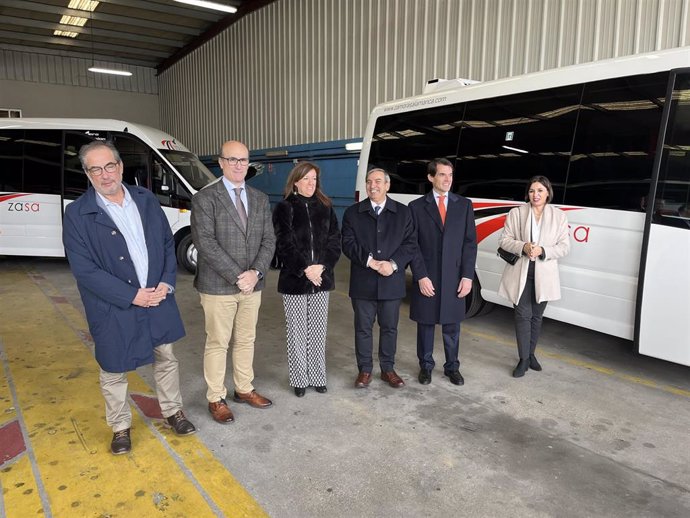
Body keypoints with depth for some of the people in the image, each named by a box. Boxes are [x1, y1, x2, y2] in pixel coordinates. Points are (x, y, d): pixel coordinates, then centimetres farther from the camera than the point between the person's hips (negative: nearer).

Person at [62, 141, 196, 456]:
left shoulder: (146, 200, 2)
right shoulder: (77, 214, -11)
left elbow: (169, 243, 7)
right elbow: (84, 270, -15)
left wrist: (166, 282, -8)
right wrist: (132, 296, -18)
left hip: (158, 298, 4)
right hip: (113, 308, -3)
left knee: (166, 358, 17)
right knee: (114, 371, 12)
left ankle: (172, 412, 38)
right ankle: (120, 427, 34)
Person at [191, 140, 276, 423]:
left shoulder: (260, 199, 8)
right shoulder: (204, 198, -8)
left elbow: (268, 240, 5)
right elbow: (205, 243, -16)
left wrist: (255, 273, -11)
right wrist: (236, 277, -19)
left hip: (252, 284, 5)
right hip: (218, 286, -5)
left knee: (246, 340, 16)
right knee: (218, 343, 6)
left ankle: (244, 389, 32)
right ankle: (216, 399, 21)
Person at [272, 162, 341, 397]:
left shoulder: (325, 207, 9)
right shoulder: (284, 208, 0)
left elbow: (334, 241, 5)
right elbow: (284, 245, -7)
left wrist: (321, 267, -10)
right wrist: (305, 269, -15)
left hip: (321, 279, 3)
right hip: (294, 280, -3)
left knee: (318, 332, 8)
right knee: (297, 332, 4)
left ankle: (317, 376, 21)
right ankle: (299, 379, 16)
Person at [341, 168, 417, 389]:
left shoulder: (403, 212, 6)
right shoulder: (353, 212, 4)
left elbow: (410, 244, 0)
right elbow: (348, 244, -4)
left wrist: (393, 264, -15)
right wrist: (370, 262, -16)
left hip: (392, 282, 1)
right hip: (363, 283, 0)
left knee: (389, 327, 12)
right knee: (363, 328, 8)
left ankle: (388, 369, 27)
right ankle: (365, 370, 22)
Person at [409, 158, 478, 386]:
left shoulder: (464, 205, 5)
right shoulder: (417, 206, 0)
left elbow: (470, 242, 2)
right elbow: (412, 245, -3)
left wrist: (467, 276, -5)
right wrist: (421, 276, -11)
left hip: (454, 278, 1)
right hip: (426, 278, -1)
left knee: (452, 326, 11)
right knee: (425, 324, 11)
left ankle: (452, 367, 28)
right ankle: (425, 366, 27)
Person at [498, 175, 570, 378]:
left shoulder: (559, 216, 3)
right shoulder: (516, 213, 0)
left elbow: (564, 247, 0)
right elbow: (504, 240, -1)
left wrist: (542, 251, -17)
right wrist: (522, 247, -19)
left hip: (544, 275, 2)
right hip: (520, 273, -1)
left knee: (536, 316, 13)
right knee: (523, 315, -2)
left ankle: (531, 354, 29)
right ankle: (523, 359, 7)